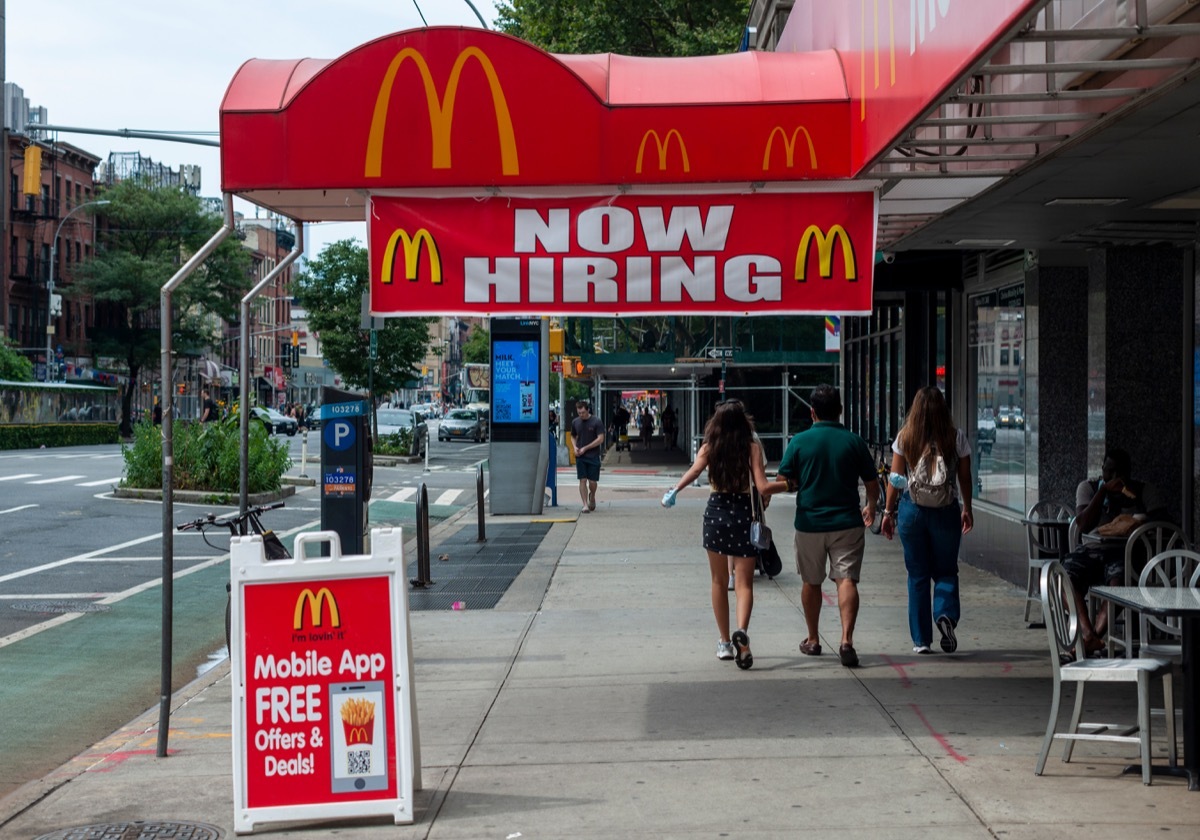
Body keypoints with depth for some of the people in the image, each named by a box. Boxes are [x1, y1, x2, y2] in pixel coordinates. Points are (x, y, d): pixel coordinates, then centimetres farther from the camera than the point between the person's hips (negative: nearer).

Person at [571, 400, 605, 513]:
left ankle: (592, 497, 33)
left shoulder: (596, 422, -8)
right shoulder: (575, 422, 5)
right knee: (582, 480, -5)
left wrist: (585, 448, -13)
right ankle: (585, 505, -3)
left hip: (593, 456, -2)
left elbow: (600, 439, -12)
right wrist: (575, 447, -1)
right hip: (580, 457, 2)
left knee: (592, 481, 3)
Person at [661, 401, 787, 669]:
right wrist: (789, 483, 2)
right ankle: (741, 631, -26)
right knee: (744, 582, 1)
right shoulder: (752, 448, -3)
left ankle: (724, 642, 19)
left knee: (718, 580, 15)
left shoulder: (709, 447, 0)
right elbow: (763, 488, -11)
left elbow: (694, 471, -18)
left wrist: (674, 490, -9)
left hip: (716, 512, 1)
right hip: (743, 513, -1)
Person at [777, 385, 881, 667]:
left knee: (811, 583, 15)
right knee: (846, 580, -4)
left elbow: (784, 481, -2)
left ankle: (812, 640, 27)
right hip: (847, 522, 0)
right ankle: (846, 640, -20)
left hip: (809, 522, 1)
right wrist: (870, 507, 26)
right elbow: (872, 483, 6)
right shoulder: (854, 441, -3)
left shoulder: (799, 441, -5)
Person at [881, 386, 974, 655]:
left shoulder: (905, 438, -2)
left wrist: (888, 512, 7)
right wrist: (967, 509, 17)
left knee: (918, 575, 9)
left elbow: (895, 478, -1)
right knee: (946, 571, 13)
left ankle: (921, 639, 10)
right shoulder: (957, 437, -2)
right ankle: (946, 613, -15)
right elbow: (965, 478, 5)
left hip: (912, 510, 0)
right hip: (946, 512, 0)